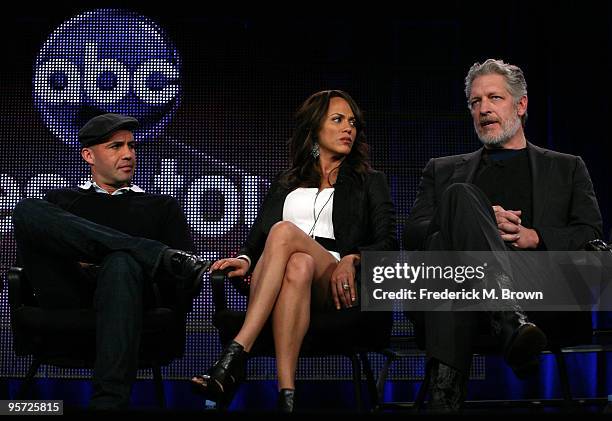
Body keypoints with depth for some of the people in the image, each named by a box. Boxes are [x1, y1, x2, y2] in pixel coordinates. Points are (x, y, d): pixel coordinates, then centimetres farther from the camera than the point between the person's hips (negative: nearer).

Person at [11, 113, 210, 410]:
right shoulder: (60, 201, 30)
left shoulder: (162, 208, 28)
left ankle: (109, 402, -53)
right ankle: (160, 257, -29)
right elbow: (28, 256, 15)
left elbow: (181, 281, 15)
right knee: (27, 209, -21)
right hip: (67, 301, 1)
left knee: (122, 262, -39)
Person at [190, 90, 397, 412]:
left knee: (284, 231, -35)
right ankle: (286, 394, -57)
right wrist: (245, 260, -8)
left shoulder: (370, 183, 25)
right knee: (298, 266, -40)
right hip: (271, 280, 1)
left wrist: (351, 259, -13)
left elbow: (388, 244, 10)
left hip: (337, 286, -1)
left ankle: (235, 355, -49)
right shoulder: (284, 185, 30)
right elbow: (256, 237, 18)